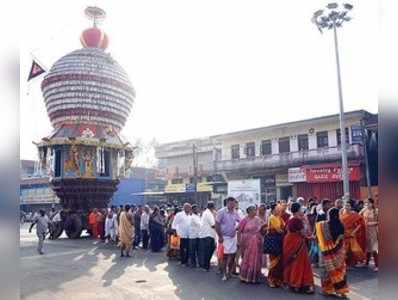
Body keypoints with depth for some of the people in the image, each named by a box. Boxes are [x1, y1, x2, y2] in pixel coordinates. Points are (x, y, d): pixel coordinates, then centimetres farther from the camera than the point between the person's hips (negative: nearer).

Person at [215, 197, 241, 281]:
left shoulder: (235, 212, 3)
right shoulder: (221, 212, -13)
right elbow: (217, 225, -13)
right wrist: (220, 237, -14)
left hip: (233, 237, 5)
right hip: (225, 237, -5)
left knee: (233, 255, 9)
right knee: (225, 256, -1)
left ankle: (229, 272, 26)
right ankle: (224, 274, 12)